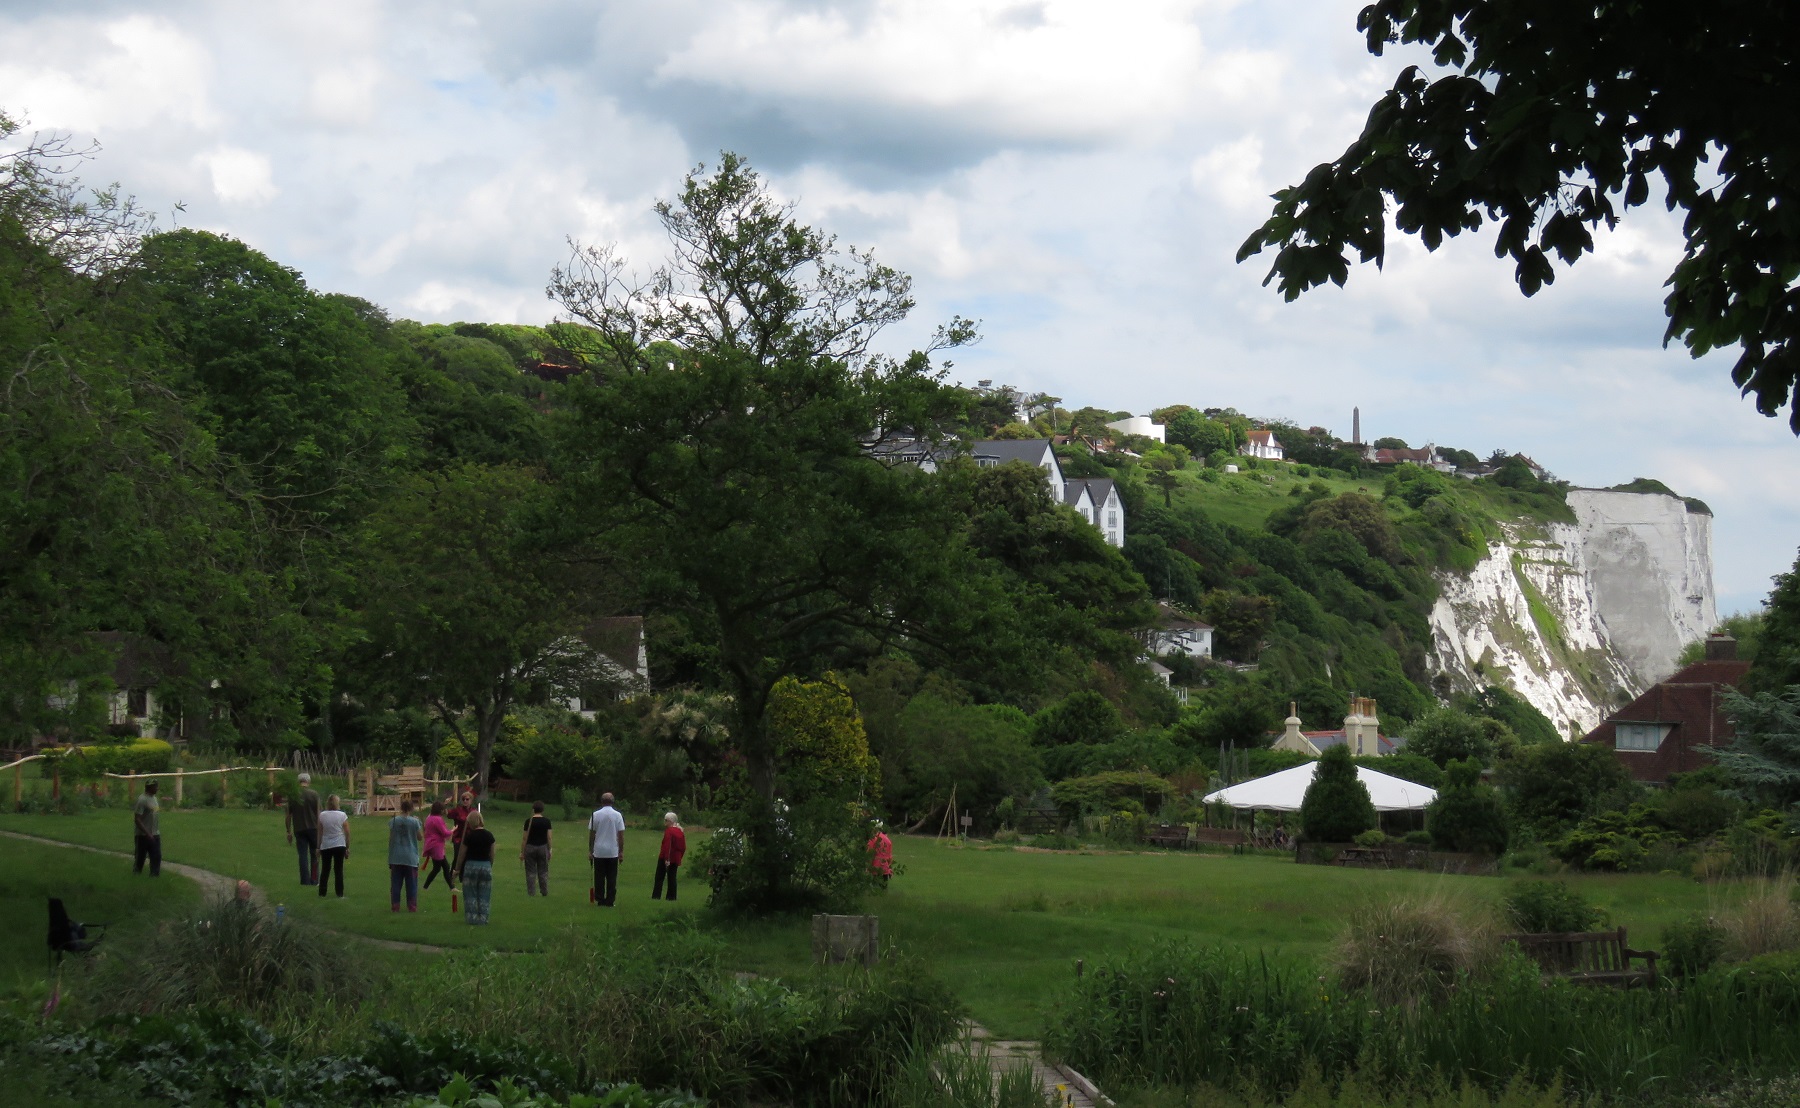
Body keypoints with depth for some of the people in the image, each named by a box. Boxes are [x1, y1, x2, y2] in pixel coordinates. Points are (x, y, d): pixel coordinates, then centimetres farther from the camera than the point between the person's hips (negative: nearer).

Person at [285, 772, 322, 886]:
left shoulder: (291, 795, 1)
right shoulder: (314, 795, -4)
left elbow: (288, 816, 3)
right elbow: (318, 814, -3)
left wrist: (289, 832, 10)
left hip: (299, 829, 1)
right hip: (313, 828, -1)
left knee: (303, 855, 5)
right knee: (314, 854, 10)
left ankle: (305, 881, 1)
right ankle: (314, 879, 8)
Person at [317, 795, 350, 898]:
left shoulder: (322, 815, -2)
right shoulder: (342, 815, -4)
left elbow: (319, 832, 0)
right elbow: (347, 833, -3)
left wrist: (318, 847, 6)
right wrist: (348, 848, 4)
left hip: (325, 846, 1)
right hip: (340, 846, -1)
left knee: (325, 870, 11)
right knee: (339, 870, 4)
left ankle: (322, 893, 14)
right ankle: (340, 894, 3)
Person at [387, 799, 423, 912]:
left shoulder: (393, 821, -4)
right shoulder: (414, 822, -9)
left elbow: (390, 838, -1)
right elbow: (420, 837, -2)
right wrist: (422, 829, 16)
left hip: (396, 857, 1)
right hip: (411, 858, -1)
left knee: (395, 883, 9)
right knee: (411, 884, 7)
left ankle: (395, 906, 8)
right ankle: (412, 906, 6)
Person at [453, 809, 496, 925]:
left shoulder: (469, 836, -10)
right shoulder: (489, 835, 0)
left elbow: (461, 854, -4)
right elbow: (492, 854, 6)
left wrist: (457, 869, 8)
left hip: (471, 865, -3)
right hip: (486, 866, 3)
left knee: (470, 895, 8)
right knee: (484, 897, 8)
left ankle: (472, 918, 8)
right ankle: (483, 919, 7)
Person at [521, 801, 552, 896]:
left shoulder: (529, 821, -8)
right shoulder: (547, 821, -2)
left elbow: (525, 838, -6)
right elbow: (549, 837, -2)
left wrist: (522, 852, 0)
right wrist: (550, 850, 8)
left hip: (530, 847, -2)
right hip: (543, 847, 2)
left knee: (531, 873, 3)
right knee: (543, 872, 10)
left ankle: (531, 893, 3)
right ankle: (545, 893, 13)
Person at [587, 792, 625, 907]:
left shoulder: (596, 815, -2)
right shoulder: (617, 815, -3)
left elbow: (591, 834, 0)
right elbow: (621, 835, -3)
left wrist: (590, 849, 9)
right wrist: (621, 851, 4)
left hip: (599, 851, 0)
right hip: (613, 852, 0)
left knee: (599, 877, 7)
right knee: (612, 878, 5)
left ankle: (600, 900, 8)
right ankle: (610, 901, 3)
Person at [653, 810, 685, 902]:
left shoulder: (669, 831, -12)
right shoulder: (681, 832, 10)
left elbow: (667, 845, -20)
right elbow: (683, 847, 12)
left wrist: (666, 859, -23)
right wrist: (679, 858, 18)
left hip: (665, 858, -6)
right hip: (676, 859, 6)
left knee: (659, 877, 2)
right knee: (672, 877, 8)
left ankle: (656, 896, 0)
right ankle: (672, 896, 5)